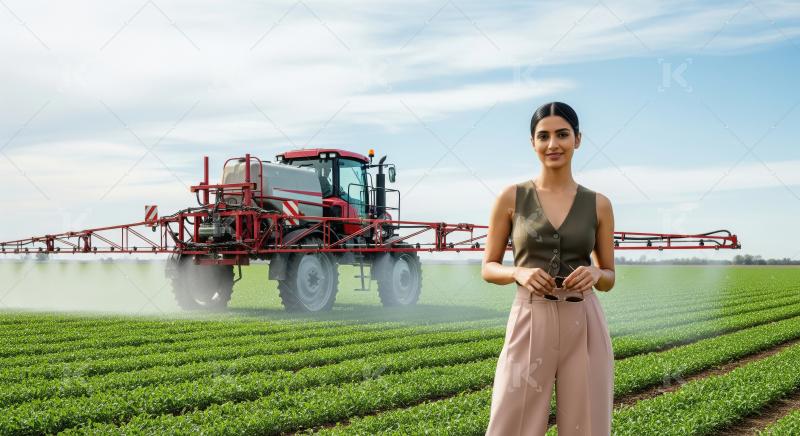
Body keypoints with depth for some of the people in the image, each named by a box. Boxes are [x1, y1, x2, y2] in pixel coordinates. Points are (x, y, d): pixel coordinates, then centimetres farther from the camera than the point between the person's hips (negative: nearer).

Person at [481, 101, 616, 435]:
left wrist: (594, 275, -10)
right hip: (530, 323, -1)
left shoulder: (599, 204, 6)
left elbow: (609, 278, 12)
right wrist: (519, 273, -13)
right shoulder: (511, 198, 2)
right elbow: (488, 268, 7)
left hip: (584, 325, 2)